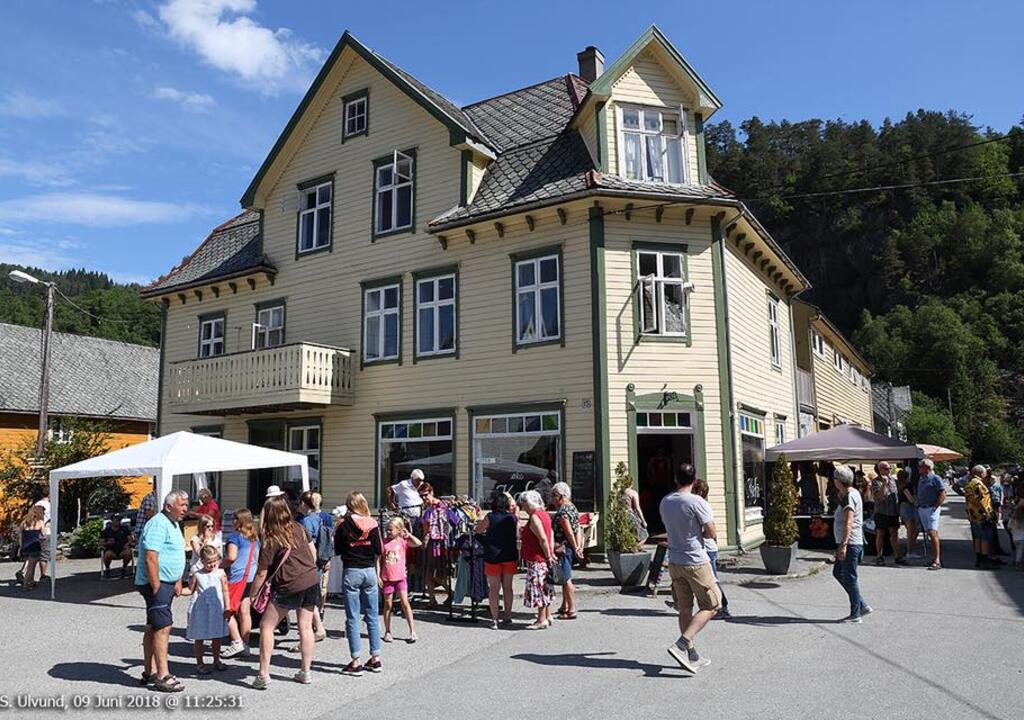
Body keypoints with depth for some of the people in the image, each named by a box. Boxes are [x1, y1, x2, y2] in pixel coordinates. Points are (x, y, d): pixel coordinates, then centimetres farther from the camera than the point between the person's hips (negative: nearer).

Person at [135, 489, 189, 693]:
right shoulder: (158, 525, -17)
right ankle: (162, 676, -8)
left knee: (153, 628, 15)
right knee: (163, 627, -11)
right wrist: (156, 588, -22)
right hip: (156, 583, -10)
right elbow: (151, 558, -24)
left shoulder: (173, 524, 15)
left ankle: (149, 672, 23)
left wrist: (177, 582, 16)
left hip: (165, 583, 10)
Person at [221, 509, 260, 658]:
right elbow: (258, 558, 19)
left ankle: (237, 642, -5)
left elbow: (231, 557, -18)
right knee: (245, 611, 9)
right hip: (251, 577, 7)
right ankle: (245, 645, 12)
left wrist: (221, 566, -3)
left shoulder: (234, 536, -7)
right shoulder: (255, 538, 15)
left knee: (228, 609, 0)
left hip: (237, 577, -7)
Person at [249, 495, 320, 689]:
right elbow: (313, 551, 12)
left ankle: (263, 674, 9)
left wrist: (252, 595, 3)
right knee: (305, 626, 14)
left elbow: (262, 573, -9)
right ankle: (305, 672, 22)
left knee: (266, 626, 10)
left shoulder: (271, 540, -11)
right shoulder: (298, 528, 4)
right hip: (312, 581, 6)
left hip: (289, 587, -6)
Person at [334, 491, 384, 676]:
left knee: (352, 618, 3)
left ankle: (356, 662, 4)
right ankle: (375, 658, 16)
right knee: (372, 616, 10)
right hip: (370, 571, 2)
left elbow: (337, 550, 2)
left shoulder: (344, 524, -6)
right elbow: (379, 551, 0)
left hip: (351, 572, -2)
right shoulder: (372, 524, -2)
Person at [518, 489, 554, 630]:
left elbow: (543, 539, -23)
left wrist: (548, 555, -15)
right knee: (545, 588, 16)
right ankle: (548, 616, 23)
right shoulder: (544, 514, 12)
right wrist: (551, 552, 11)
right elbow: (551, 534, 13)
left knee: (538, 588, -3)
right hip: (544, 559, 10)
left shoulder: (534, 517, -17)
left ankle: (542, 620, 3)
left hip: (536, 559, -10)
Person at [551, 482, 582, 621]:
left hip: (563, 548, -10)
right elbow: (577, 530, 9)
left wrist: (575, 549, -12)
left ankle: (572, 610, 3)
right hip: (569, 548, 10)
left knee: (566, 579, -2)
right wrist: (577, 547, 6)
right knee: (565, 578, 19)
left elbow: (569, 533, -21)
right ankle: (565, 606, 30)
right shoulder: (572, 507, 10)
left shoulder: (562, 512, -19)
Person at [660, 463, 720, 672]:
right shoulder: (697, 502, -15)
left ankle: (692, 655, 18)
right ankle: (681, 645, -9)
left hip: (674, 562, 6)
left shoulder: (664, 502, 5)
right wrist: (702, 533, 7)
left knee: (684, 609, 13)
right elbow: (712, 533, -13)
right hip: (696, 562, -6)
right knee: (711, 606, 4)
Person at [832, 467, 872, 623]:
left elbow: (848, 523, -27)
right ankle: (862, 606, 21)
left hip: (850, 543, -10)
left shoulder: (849, 496, -17)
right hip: (847, 543, 10)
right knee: (838, 572, 17)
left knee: (850, 578, -1)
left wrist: (843, 545, -30)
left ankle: (855, 614, 8)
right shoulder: (853, 493, 14)